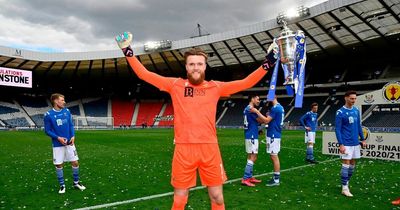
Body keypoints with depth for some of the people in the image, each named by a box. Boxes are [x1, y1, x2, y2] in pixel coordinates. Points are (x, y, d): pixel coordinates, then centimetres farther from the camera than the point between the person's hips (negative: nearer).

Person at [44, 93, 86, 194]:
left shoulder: (67, 111, 2)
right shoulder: (48, 115, -9)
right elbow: (47, 131, -5)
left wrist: (73, 136, -8)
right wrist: (58, 138, -18)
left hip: (69, 143, 3)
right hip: (57, 144, -3)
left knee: (75, 162, 5)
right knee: (59, 165, 5)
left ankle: (76, 183, 23)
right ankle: (62, 185, 22)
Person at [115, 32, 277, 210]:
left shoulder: (215, 87, 7)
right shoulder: (175, 85, 4)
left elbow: (246, 83, 5)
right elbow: (144, 74, 4)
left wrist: (268, 62, 0)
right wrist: (128, 51, -2)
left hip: (210, 148, 1)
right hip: (183, 149, -1)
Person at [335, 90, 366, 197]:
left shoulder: (356, 111, 8)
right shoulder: (340, 112, -10)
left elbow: (359, 126, 17)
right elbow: (337, 129, -12)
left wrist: (363, 139, 13)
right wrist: (341, 144, -17)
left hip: (355, 143, 6)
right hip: (346, 144, -6)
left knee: (352, 164, 12)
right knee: (346, 164, -4)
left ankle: (346, 183, 26)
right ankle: (344, 188, 4)